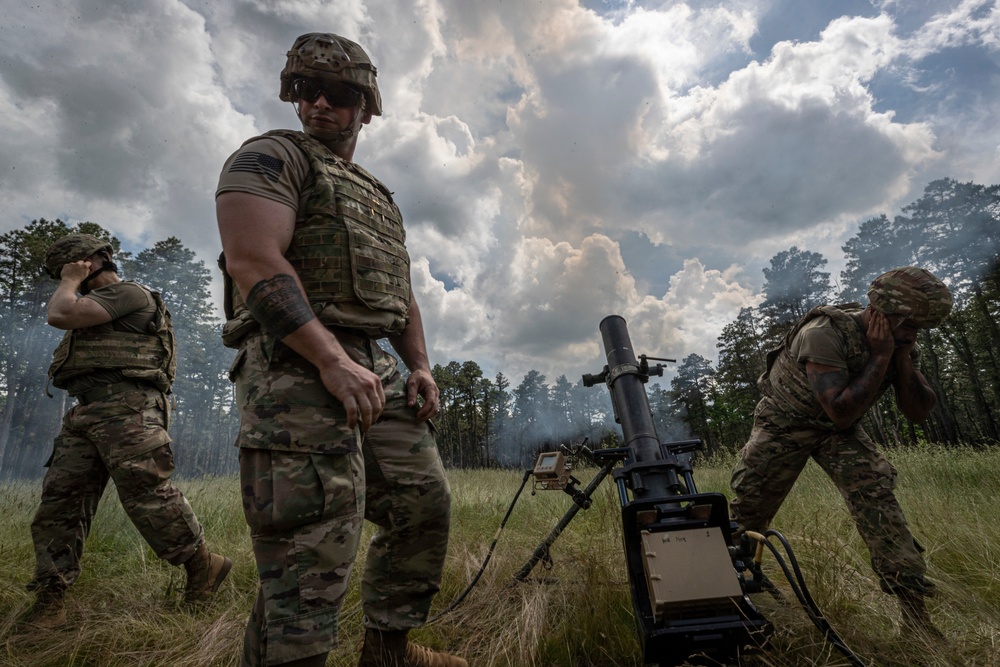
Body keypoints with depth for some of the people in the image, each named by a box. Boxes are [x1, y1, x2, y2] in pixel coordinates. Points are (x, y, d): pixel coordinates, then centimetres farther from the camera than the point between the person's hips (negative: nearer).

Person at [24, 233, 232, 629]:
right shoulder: (97, 306, 29)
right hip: (85, 415, 10)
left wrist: (72, 280, 2)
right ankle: (50, 599, 8)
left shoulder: (128, 293, -3)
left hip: (125, 409, -10)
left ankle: (203, 567, 0)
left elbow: (59, 315, -11)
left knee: (148, 497, -13)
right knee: (59, 501, 3)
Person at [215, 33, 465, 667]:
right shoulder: (272, 156, 3)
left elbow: (401, 293, 25)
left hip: (376, 369, 8)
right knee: (313, 546, -10)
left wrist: (420, 366, 9)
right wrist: (333, 360, -23)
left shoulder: (381, 197, 26)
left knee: (426, 501, 10)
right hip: (297, 365, -8)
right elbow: (254, 260, -14)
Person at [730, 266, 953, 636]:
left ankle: (912, 601, -7)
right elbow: (841, 411, -34)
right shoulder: (824, 334, -32)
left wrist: (901, 357, -22)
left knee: (874, 492, -15)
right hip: (785, 424, -5)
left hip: (840, 432, 5)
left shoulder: (901, 343, -10)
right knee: (749, 507, -2)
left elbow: (919, 411, -10)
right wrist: (880, 357, -33)